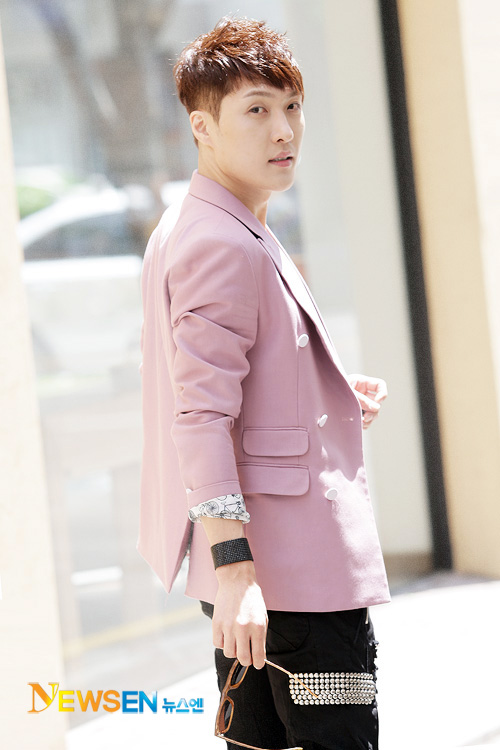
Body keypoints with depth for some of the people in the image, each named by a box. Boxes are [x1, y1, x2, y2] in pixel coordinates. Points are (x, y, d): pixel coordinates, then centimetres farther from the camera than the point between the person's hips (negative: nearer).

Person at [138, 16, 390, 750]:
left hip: (251, 566, 11)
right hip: (303, 571, -11)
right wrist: (235, 565, -29)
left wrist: (331, 393, 15)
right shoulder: (227, 247, -17)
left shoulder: (183, 232, 15)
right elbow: (201, 416, -24)